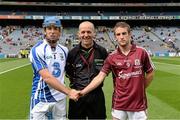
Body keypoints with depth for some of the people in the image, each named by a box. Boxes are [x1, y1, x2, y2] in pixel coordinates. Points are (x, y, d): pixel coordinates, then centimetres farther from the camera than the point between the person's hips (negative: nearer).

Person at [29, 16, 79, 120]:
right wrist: (69, 92, -24)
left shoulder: (64, 50, 7)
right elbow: (47, 77, -20)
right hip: (41, 99, -5)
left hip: (60, 98, 5)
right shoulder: (37, 50, -11)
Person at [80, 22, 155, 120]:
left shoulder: (141, 52, -4)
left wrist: (140, 89, 6)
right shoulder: (111, 57, -2)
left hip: (139, 104, 0)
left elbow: (150, 73, 5)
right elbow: (100, 77, -7)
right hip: (118, 105, 1)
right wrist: (83, 92, -16)